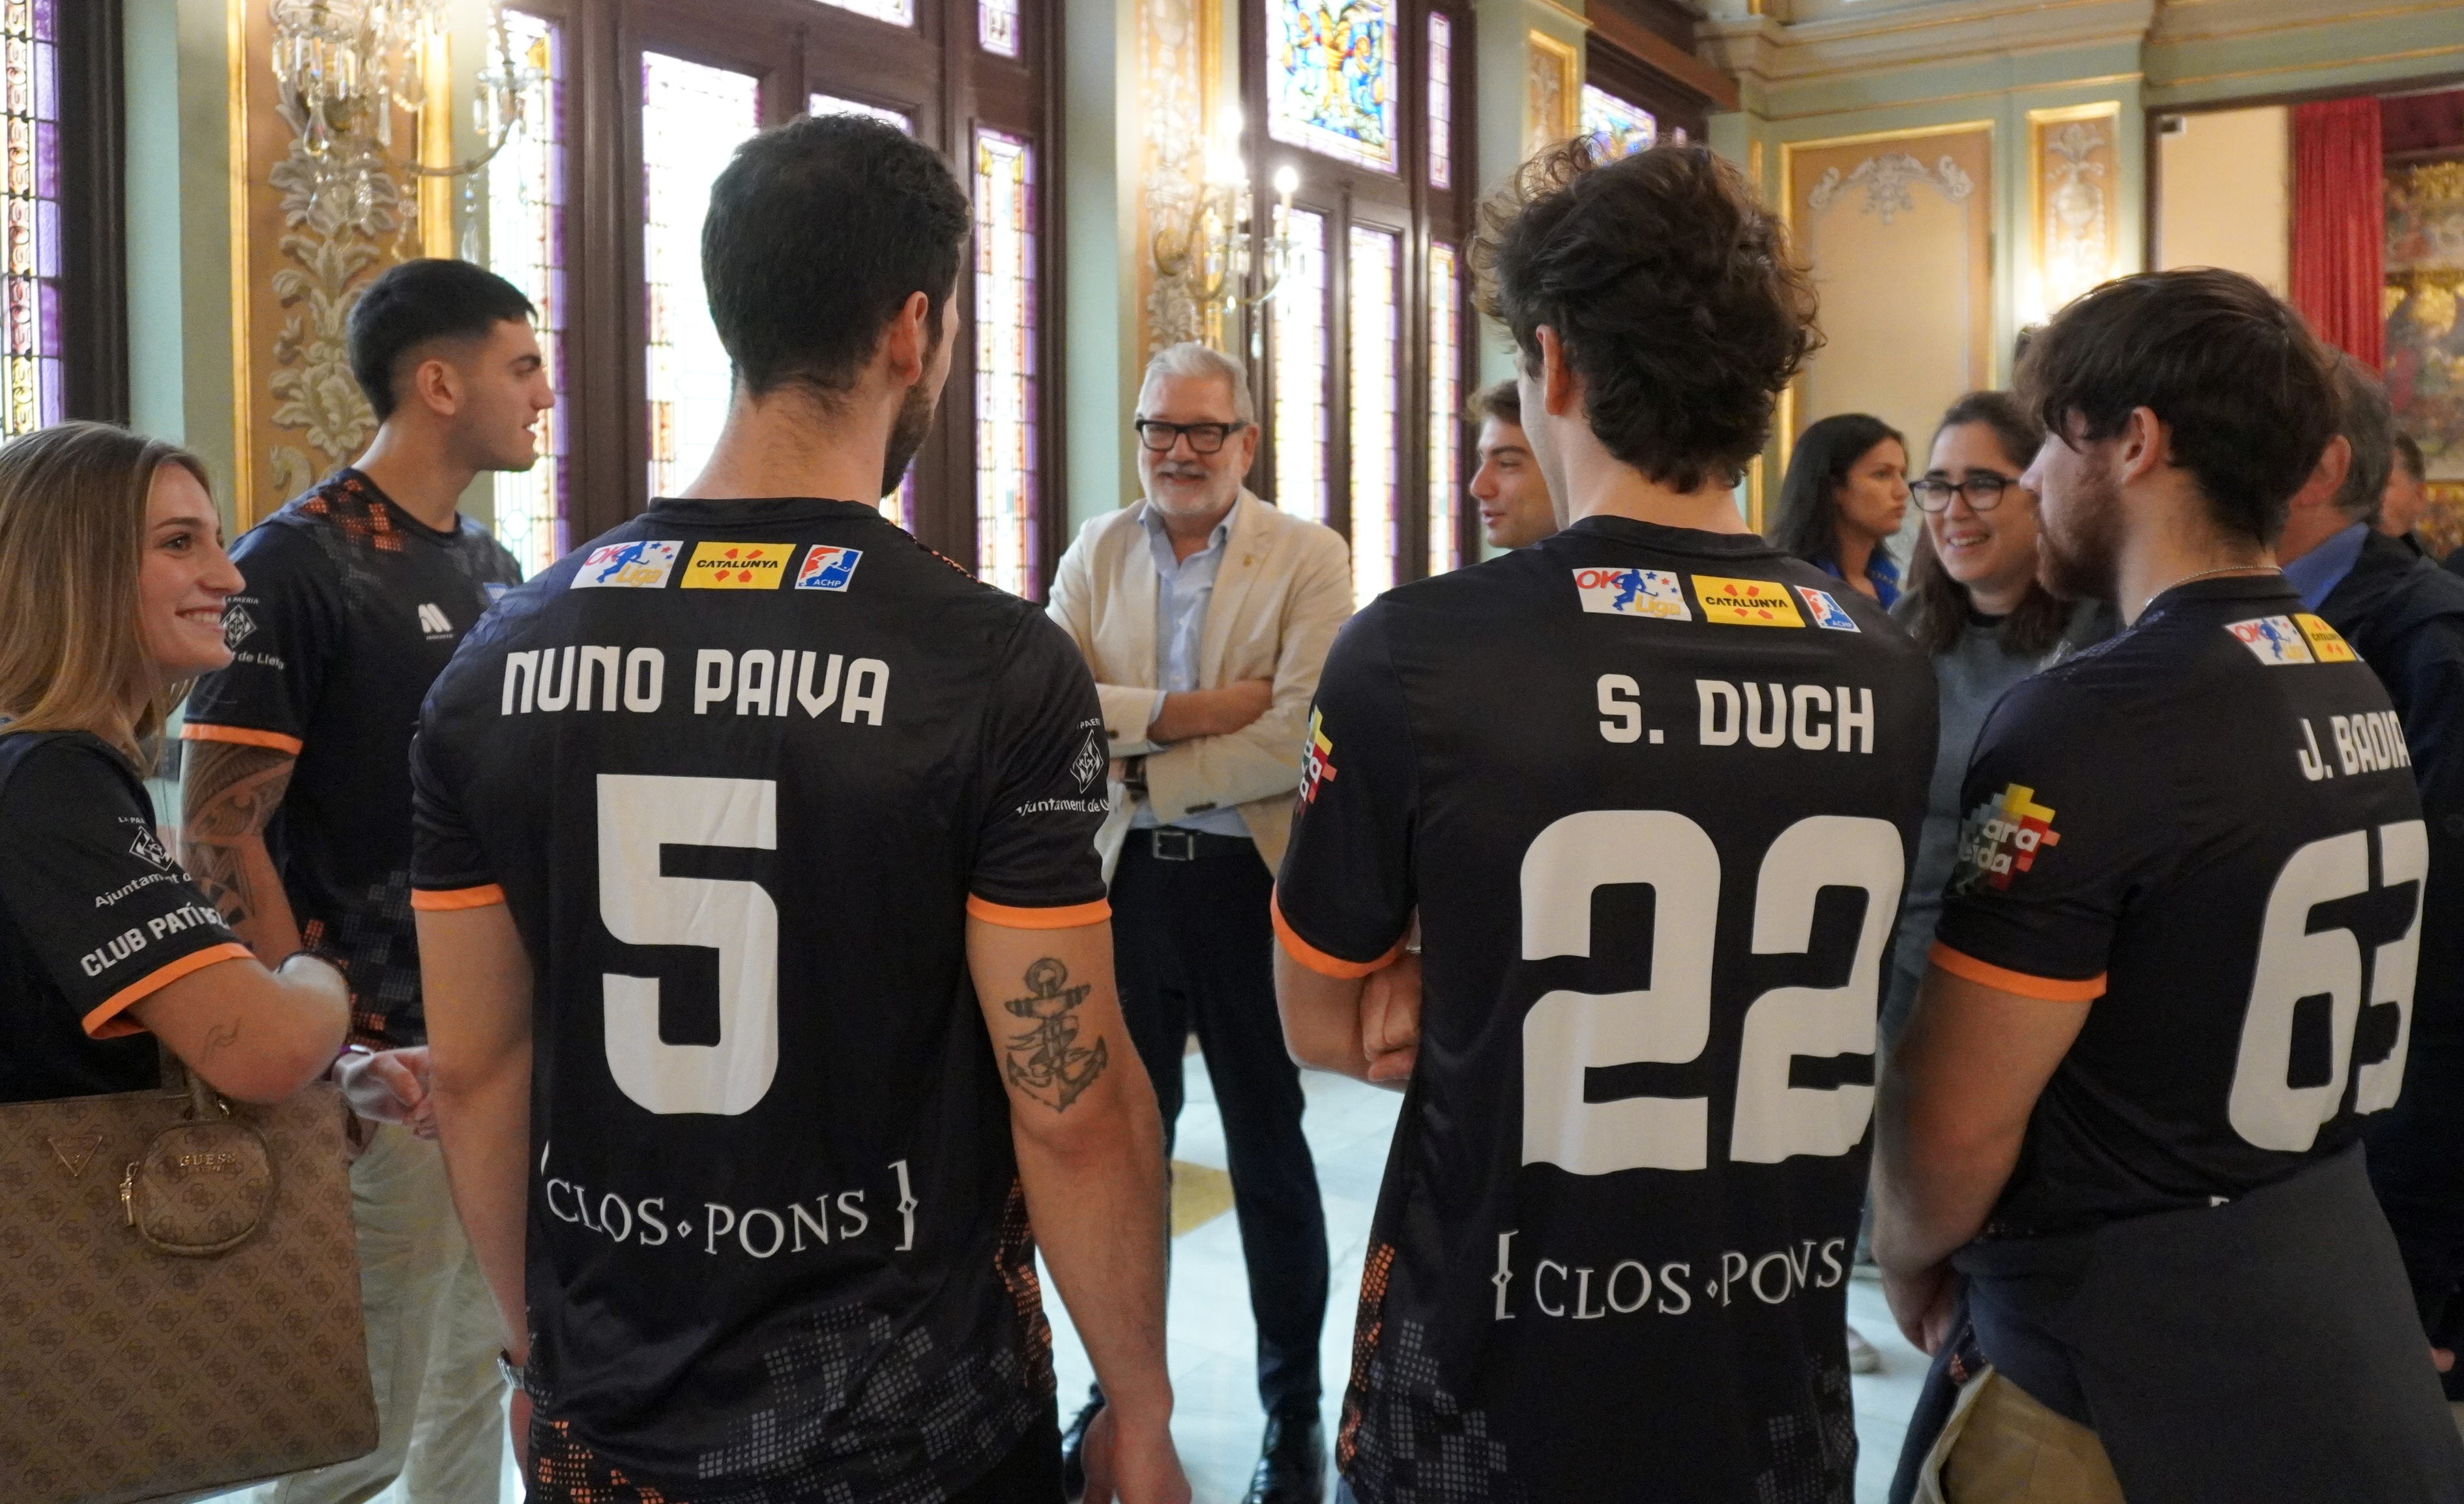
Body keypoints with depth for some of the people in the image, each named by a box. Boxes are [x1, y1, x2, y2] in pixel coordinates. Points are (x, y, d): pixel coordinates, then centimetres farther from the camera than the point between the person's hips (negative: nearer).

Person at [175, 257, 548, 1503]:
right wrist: (326, 1056, -19)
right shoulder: (298, 563, -12)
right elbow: (218, 832, -14)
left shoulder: (493, 567, 12)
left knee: (473, 1375, 17)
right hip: (395, 1065, -7)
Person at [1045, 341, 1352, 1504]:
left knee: (1270, 1154, 11)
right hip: (1124, 882, 4)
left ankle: (1294, 1411, 28)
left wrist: (1143, 760, -13)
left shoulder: (1309, 558, -7)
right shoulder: (1098, 550, 5)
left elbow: (1300, 737, -19)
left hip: (1250, 886, -3)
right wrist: (1186, 712, -20)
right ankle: (1120, 1392, 33)